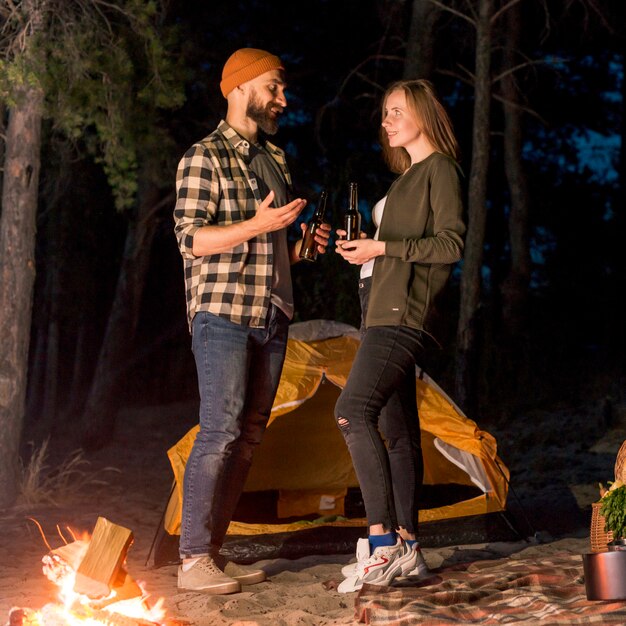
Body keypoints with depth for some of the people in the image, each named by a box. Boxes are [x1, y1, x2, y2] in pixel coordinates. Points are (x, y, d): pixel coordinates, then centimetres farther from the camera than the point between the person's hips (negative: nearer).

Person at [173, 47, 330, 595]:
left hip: (271, 318, 8)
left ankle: (214, 550, 12)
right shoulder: (205, 157, -5)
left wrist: (303, 246, 4)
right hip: (222, 314, -8)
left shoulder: (275, 160, 19)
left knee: (249, 435, 6)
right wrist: (258, 225, -24)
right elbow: (191, 238, -14)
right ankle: (193, 559, -9)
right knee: (220, 430, -13)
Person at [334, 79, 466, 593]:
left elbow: (451, 244, -13)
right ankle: (407, 549, 9)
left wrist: (383, 247, -13)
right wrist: (364, 248, 12)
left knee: (354, 411, -23)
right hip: (382, 309, 10)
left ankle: (383, 542, -25)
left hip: (405, 312, -10)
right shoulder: (406, 176, 26)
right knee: (397, 429, 7)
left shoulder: (440, 169, -2)